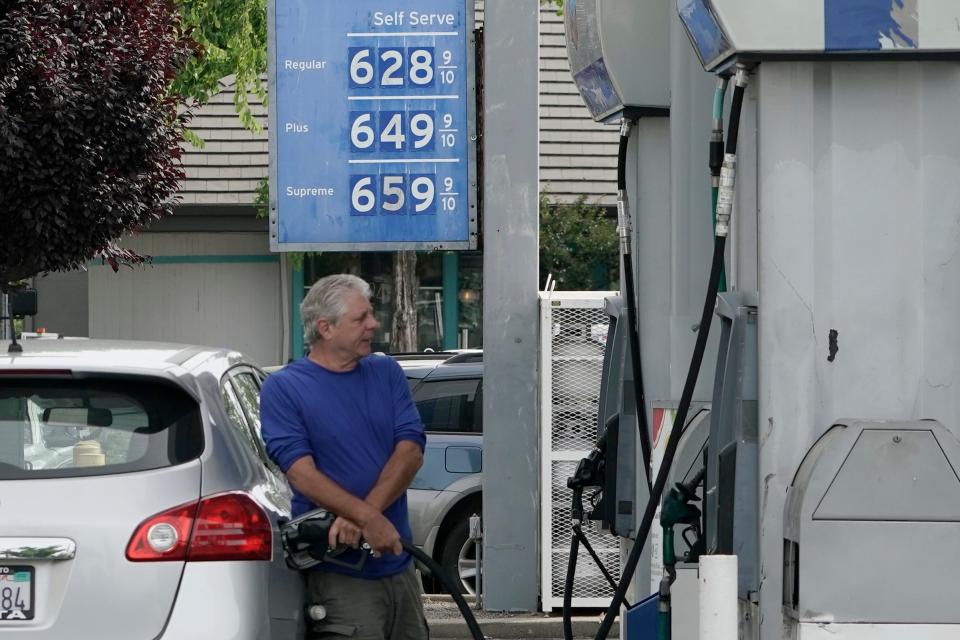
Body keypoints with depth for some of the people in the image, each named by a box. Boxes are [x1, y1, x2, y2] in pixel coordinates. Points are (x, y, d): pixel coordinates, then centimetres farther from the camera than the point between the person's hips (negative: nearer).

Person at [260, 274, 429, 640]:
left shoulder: (386, 373, 10)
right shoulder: (283, 388, -3)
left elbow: (411, 451, -1)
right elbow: (301, 473, -14)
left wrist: (357, 516, -16)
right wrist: (368, 518, -25)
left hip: (399, 564, 5)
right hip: (339, 575, -5)